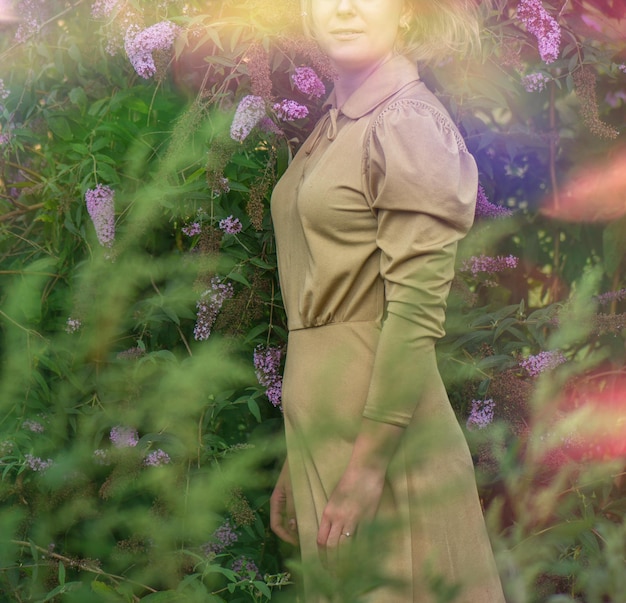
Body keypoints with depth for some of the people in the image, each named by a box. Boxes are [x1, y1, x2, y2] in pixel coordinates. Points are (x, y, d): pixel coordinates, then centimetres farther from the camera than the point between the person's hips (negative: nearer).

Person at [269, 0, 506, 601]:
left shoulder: (407, 125, -12)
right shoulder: (335, 125, 13)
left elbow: (417, 311, -17)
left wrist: (369, 461, -19)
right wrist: (297, 462, 16)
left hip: (382, 414, -8)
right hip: (320, 419, 8)